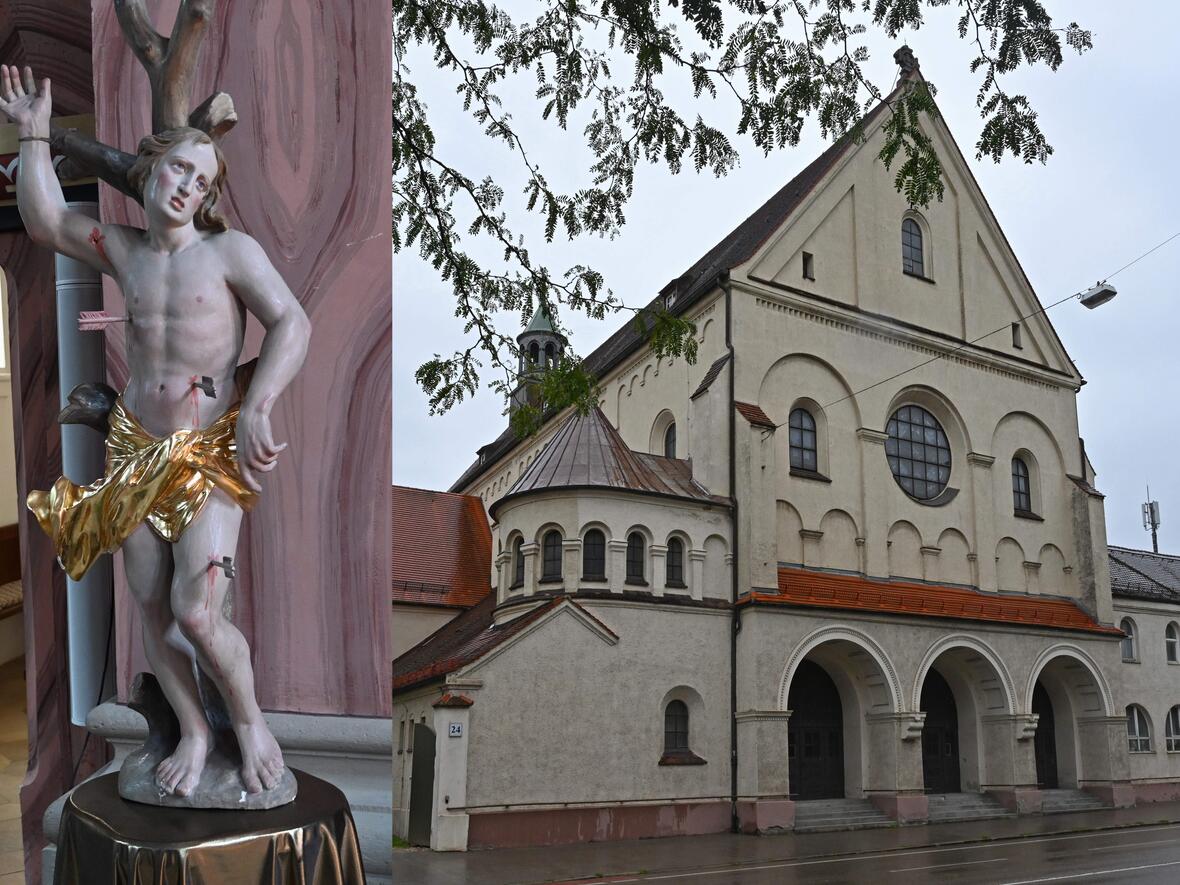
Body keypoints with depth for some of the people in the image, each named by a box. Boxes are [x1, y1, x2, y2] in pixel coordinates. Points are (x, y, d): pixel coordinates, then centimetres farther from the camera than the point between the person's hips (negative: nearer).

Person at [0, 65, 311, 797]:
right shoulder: (123, 250, 9)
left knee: (197, 615, -13)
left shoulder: (231, 250, -7)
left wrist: (257, 408, -25)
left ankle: (251, 722, 13)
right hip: (136, 451, 5)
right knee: (152, 608, 6)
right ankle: (195, 733, 25)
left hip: (211, 455, -5)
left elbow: (292, 323, -15)